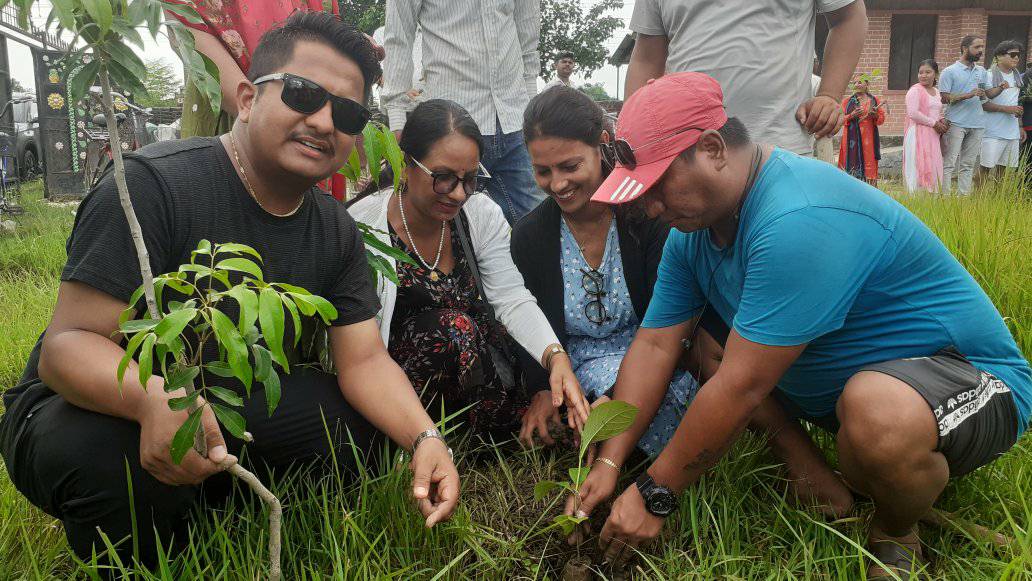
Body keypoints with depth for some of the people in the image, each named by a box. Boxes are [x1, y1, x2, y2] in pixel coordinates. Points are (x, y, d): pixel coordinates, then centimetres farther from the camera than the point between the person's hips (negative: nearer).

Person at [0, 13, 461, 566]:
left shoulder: (337, 233, -4)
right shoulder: (152, 186, -23)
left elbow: (364, 359, -7)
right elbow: (68, 343, -24)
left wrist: (425, 437, -25)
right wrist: (153, 396, -46)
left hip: (230, 411, 5)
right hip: (102, 408, -5)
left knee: (369, 419, -11)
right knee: (105, 455, -37)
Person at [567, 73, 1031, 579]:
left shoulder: (800, 222, -33)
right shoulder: (695, 223, -4)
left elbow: (741, 387, -31)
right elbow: (654, 344, -5)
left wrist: (653, 495, -21)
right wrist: (608, 464, -11)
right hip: (828, 380, 8)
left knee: (876, 412, -40)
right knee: (696, 337, 2)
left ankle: (895, 536, -5)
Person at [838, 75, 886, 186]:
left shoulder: (874, 101, 12)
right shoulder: (847, 101, 11)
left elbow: (882, 119, 10)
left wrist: (875, 115, -12)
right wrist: (852, 115, -15)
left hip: (868, 138, 0)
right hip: (852, 138, 0)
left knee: (869, 161, -5)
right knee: (852, 162, -6)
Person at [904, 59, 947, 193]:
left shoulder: (937, 92, 17)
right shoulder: (915, 90, -7)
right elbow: (913, 113, -18)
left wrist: (942, 121, 3)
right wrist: (934, 123, -14)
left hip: (933, 135, 8)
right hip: (917, 134, -8)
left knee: (933, 168, 7)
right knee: (919, 168, -9)